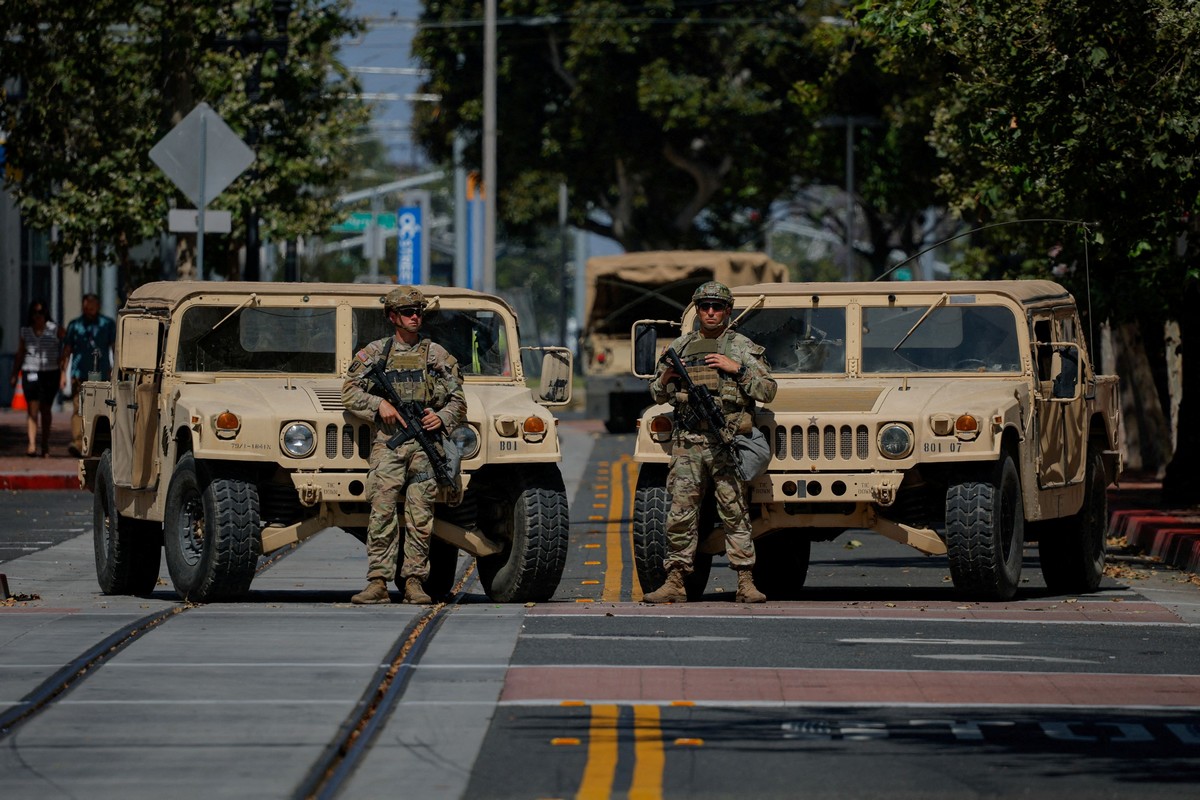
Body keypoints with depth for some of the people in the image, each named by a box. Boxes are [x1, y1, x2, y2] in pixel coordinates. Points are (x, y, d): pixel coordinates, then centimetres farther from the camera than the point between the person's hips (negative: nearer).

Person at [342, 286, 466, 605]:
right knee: (382, 514, -10)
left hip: (425, 443, 1)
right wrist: (379, 404, -8)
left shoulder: (437, 354, 12)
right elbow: (349, 392, 8)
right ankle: (378, 583, -12)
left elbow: (458, 399, 13)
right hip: (388, 443, -1)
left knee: (420, 518, -3)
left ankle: (414, 582, 2)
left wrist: (442, 418, -7)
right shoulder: (375, 352, 10)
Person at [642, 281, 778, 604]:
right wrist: (666, 378, -1)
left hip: (727, 440, -3)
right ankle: (675, 582, 2)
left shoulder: (743, 347, 8)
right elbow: (657, 395, 21)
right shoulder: (680, 347, 16)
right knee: (680, 514, 0)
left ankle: (745, 583, -4)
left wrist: (738, 369, -10)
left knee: (734, 512, -4)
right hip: (687, 441, 3)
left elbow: (768, 390, 1)